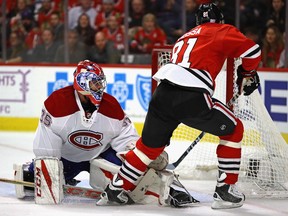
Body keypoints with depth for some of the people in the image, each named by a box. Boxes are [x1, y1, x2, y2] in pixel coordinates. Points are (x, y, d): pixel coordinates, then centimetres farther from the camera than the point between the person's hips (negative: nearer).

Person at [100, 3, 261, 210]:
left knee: (150, 144, 24)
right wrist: (247, 73, 21)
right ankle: (225, 190, 8)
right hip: (191, 97, -6)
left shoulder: (185, 37, 34)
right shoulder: (222, 31, 13)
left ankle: (116, 189, 26)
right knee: (233, 129, 13)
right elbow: (252, 50, 0)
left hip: (163, 92, 6)